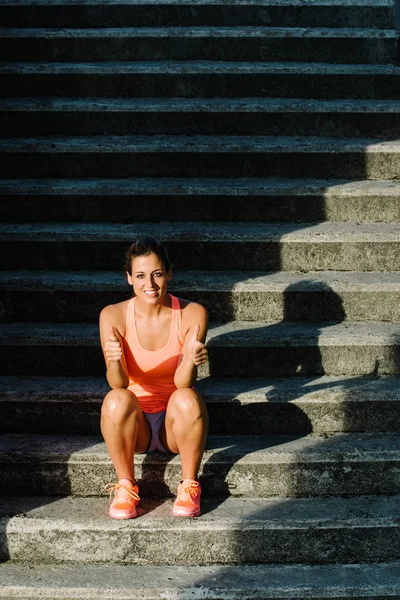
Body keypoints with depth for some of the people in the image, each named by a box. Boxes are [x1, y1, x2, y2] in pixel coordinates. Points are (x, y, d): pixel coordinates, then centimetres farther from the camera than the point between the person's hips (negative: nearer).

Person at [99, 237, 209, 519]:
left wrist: (191, 358, -41)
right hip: (134, 425, 0)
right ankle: (126, 485, -9)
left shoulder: (193, 314, -14)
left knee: (188, 399, -33)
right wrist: (114, 361, -42)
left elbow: (183, 383, -19)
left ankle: (189, 485, -10)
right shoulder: (113, 316, -13)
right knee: (117, 400, -32)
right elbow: (119, 384, -20)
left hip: (176, 421, 0)